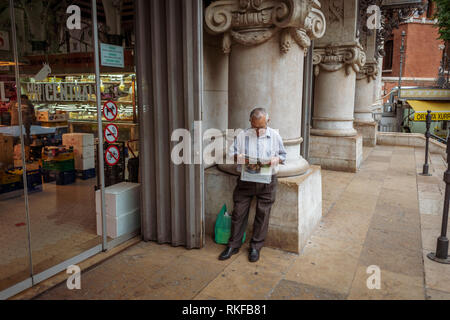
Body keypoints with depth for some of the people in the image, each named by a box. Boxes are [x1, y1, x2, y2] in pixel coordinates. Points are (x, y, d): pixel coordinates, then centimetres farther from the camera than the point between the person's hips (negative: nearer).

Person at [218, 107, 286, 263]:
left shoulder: (275, 136, 4)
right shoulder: (242, 135, 4)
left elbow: (283, 155, 11)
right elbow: (231, 152, 7)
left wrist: (276, 159, -12)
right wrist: (238, 157, -16)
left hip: (267, 181, 0)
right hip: (245, 179, 1)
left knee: (263, 214, 3)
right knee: (239, 212, 2)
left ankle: (256, 247, 18)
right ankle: (233, 245, 17)